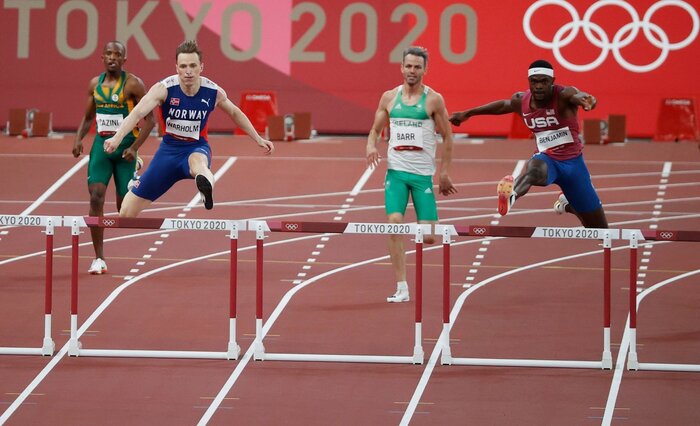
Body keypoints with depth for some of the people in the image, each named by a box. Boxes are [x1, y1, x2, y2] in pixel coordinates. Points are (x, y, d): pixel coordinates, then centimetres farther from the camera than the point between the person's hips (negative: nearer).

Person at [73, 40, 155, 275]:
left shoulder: (133, 84, -8)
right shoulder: (95, 84, 8)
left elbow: (149, 119, -8)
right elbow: (88, 117, 18)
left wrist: (135, 148, -18)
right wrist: (79, 139, 0)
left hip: (124, 147, -3)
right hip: (101, 144, 3)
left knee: (125, 207, 2)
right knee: (96, 198, -12)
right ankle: (99, 259, -10)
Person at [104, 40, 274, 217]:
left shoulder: (214, 92, -11)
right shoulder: (164, 89, -19)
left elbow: (235, 113, 11)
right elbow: (137, 113, -32)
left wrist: (258, 139, 17)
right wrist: (117, 138, -49)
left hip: (197, 148, -1)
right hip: (169, 148, 1)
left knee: (197, 162, -44)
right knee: (126, 213, 1)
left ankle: (206, 189, -76)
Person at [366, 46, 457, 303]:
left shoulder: (433, 100, -1)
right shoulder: (389, 97, 7)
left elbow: (447, 137, 3)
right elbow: (375, 130, 17)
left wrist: (444, 173, -2)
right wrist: (371, 146, -6)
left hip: (423, 173, -2)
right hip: (396, 171, 2)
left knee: (428, 236, -7)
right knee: (394, 223, -15)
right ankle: (401, 289, -11)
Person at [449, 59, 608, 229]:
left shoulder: (564, 95, -19)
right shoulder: (521, 101, -4)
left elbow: (578, 95, -43)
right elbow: (503, 105, 19)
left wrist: (585, 99, -69)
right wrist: (468, 113, 30)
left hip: (573, 162, -1)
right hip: (547, 159, 1)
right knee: (535, 169, -40)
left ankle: (567, 204, 42)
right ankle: (511, 195, -74)